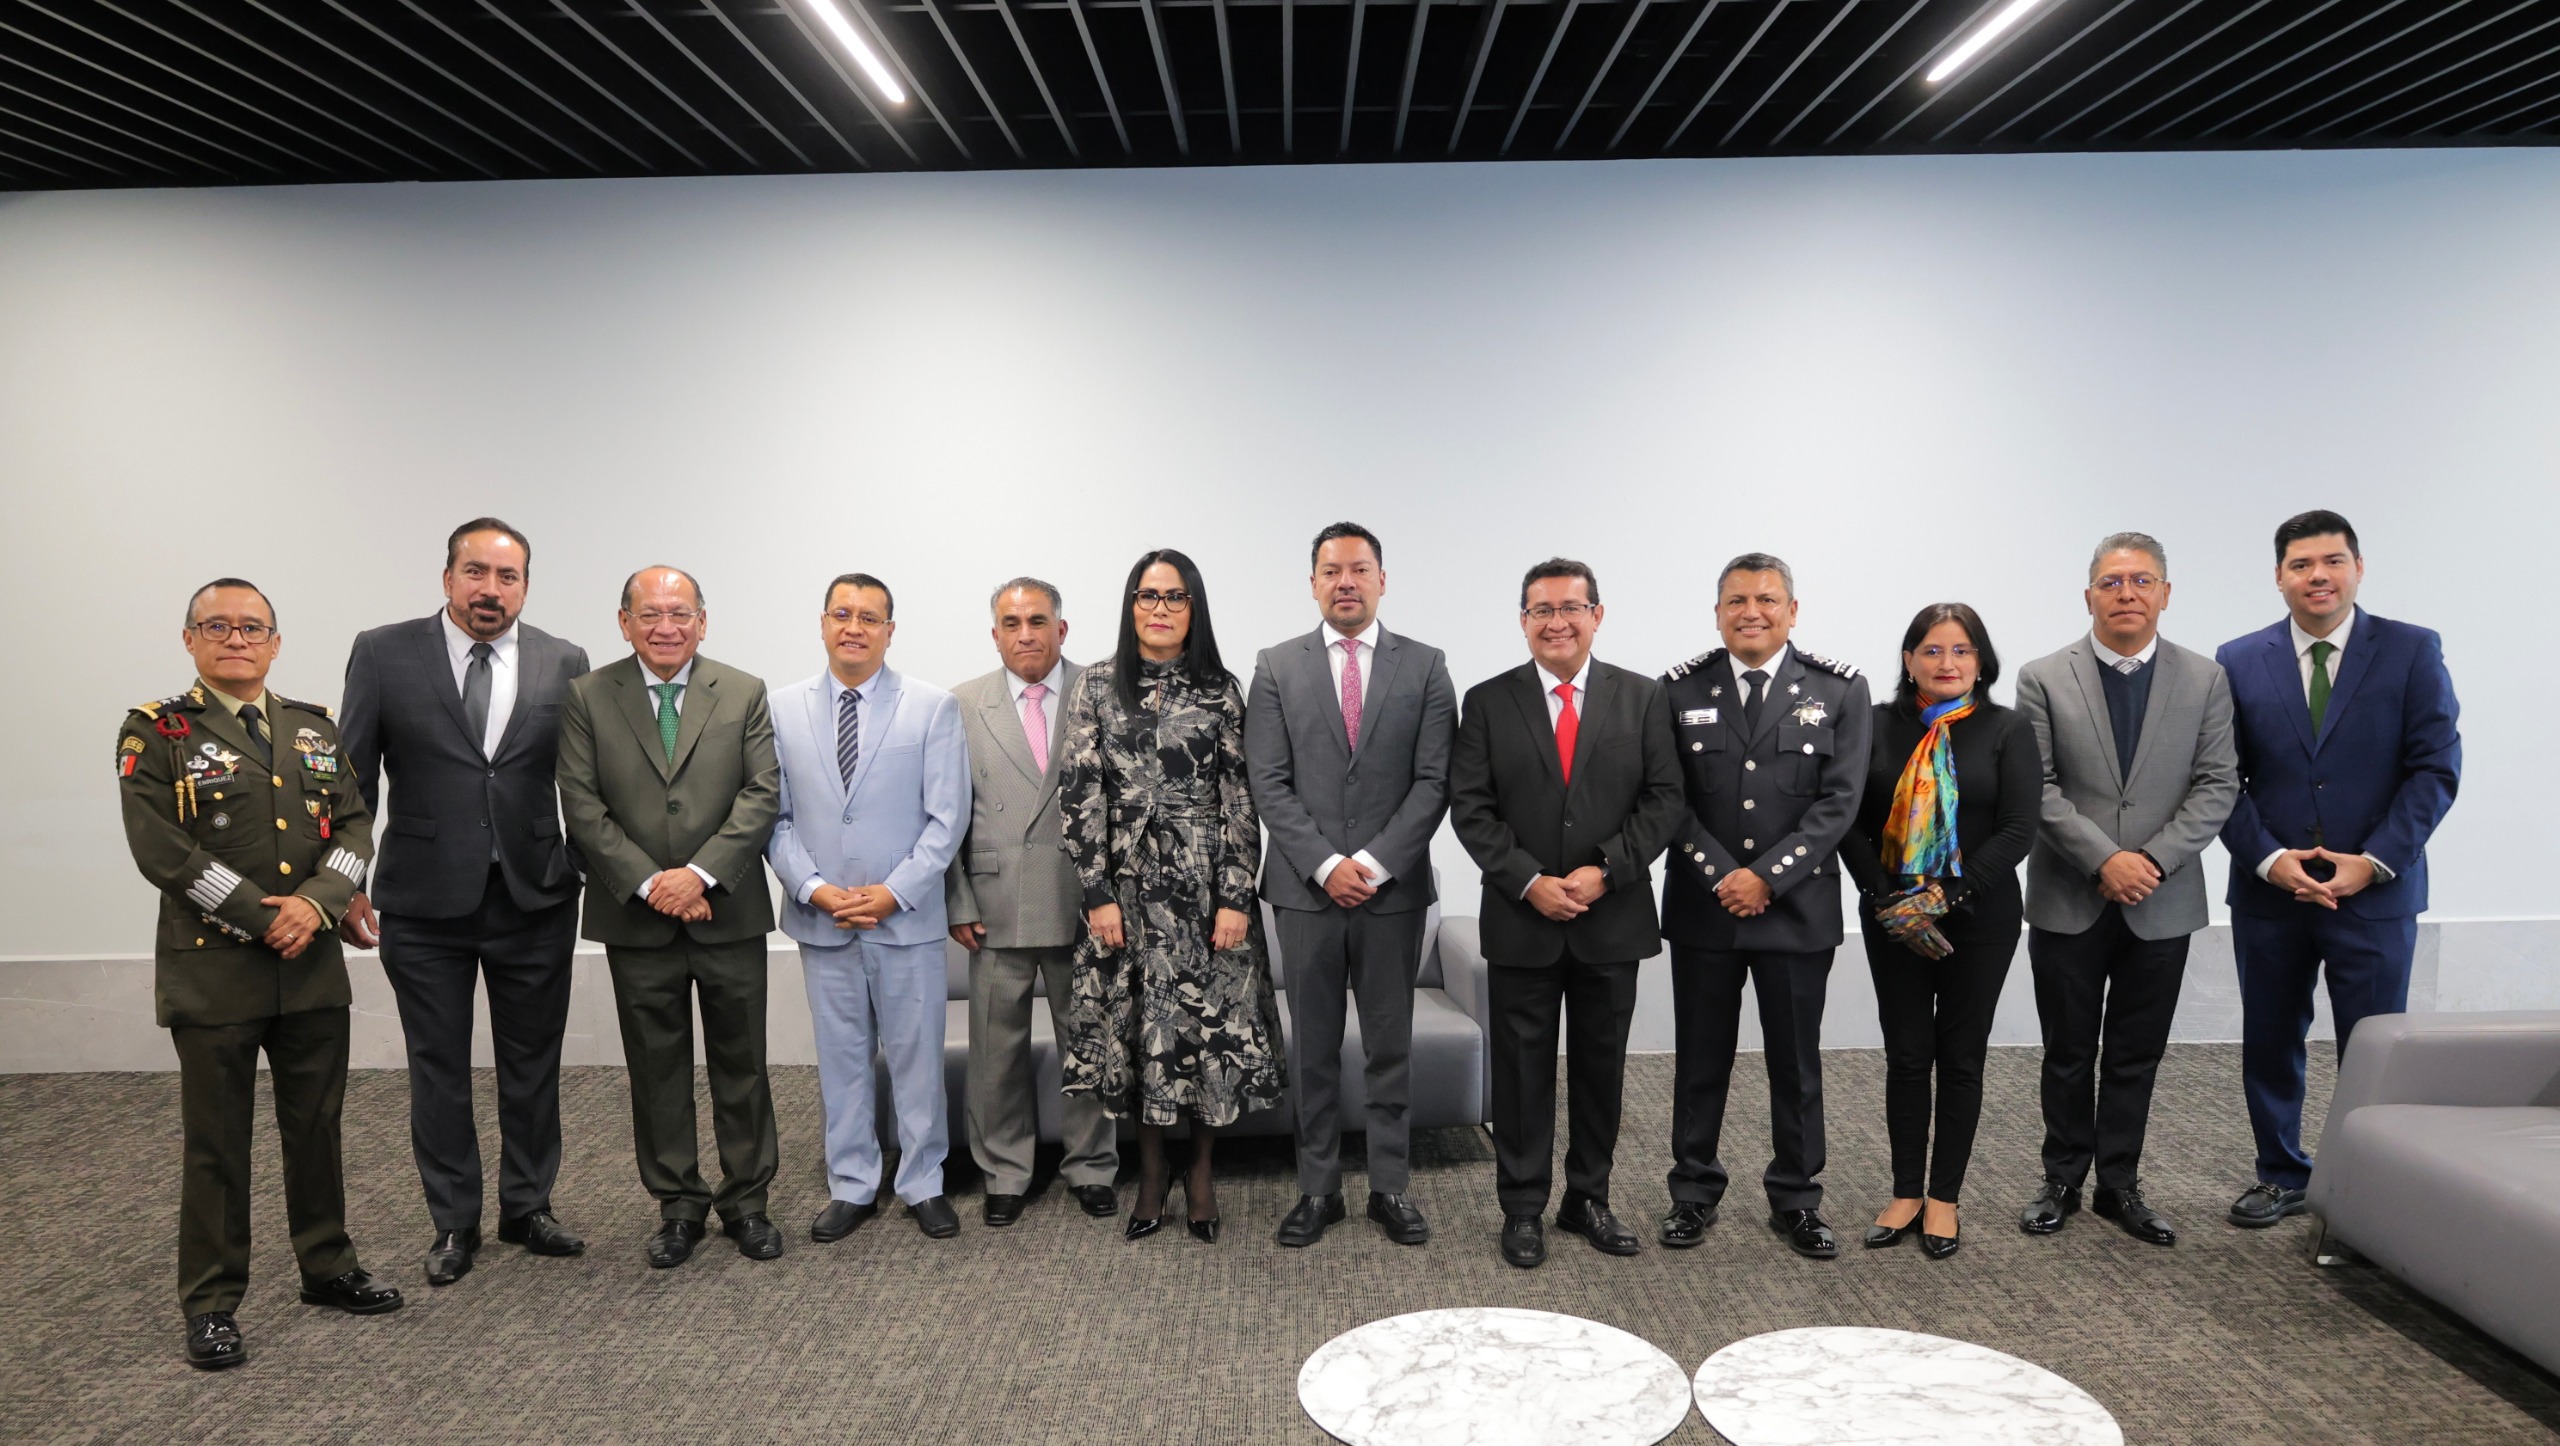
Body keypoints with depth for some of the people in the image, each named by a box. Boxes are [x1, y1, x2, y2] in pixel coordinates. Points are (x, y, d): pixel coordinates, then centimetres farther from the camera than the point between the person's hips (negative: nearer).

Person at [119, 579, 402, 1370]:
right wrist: (263, 919, -15)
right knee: (217, 1141, 4)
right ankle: (211, 1304, 16)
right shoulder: (155, 733, -2)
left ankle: (327, 1267, 28)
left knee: (316, 1125, 13)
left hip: (314, 966, 4)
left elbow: (356, 827, 5)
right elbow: (161, 850, -12)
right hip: (212, 969, -4)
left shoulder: (316, 727, 11)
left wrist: (315, 903, -13)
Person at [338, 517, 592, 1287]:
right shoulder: (384, 654, -2)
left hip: (535, 900, 1)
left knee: (533, 1065, 13)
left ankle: (527, 1207, 30)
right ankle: (453, 1222, 26)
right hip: (425, 904, -1)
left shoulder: (564, 663, 0)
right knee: (438, 1070, 11)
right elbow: (351, 779, 0)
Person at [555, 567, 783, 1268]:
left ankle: (746, 1199, 21)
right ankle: (678, 1205, 23)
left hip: (728, 913, 0)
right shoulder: (587, 698, 2)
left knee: (741, 1064, 8)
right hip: (637, 919, 0)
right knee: (657, 1070, 10)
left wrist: (701, 873, -16)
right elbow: (582, 806, -4)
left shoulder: (745, 694, 2)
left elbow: (762, 795, -5)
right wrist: (648, 883, -13)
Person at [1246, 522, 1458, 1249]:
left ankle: (1391, 1188, 20)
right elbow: (1268, 783, -2)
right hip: (1305, 888, 0)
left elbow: (1433, 780, -3)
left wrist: (1375, 863, -12)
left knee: (1390, 1046, 9)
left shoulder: (1425, 666, 2)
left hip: (1394, 887, 0)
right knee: (1312, 1048, 8)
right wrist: (1326, 865, -12)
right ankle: (1317, 1189, 19)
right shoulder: (1277, 667, 3)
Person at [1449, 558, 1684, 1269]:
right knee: (1522, 1068, 7)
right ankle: (1523, 1208, 20)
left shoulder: (1641, 697, 3)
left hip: (1612, 918, 1)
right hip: (1521, 921, -1)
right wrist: (1530, 882, -15)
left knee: (1601, 1066, 12)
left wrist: (1605, 870, -14)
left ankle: (1589, 1198, 28)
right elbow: (1471, 809, -4)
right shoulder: (1487, 703, 0)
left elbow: (1663, 799, -2)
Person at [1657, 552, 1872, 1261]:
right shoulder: (1681, 688, 1)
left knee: (1796, 1062, 9)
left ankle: (1795, 1199, 24)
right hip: (1703, 905, 1)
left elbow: (1840, 799, -6)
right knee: (1700, 1059, 9)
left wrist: (1768, 876, -14)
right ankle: (1694, 1193, 23)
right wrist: (1719, 874, -12)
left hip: (1797, 906, 0)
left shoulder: (1839, 690, -1)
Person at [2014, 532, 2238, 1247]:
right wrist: (2104, 859, -16)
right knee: (2068, 1053, 10)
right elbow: (2037, 788, -7)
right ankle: (2063, 1181, 24)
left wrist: (2154, 858, -14)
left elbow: (2217, 785, -1)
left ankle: (2120, 1185, 24)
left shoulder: (2204, 680, 3)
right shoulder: (2043, 680, -2)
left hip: (2162, 903, 1)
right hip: (2068, 902, -1)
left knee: (2136, 1056, 10)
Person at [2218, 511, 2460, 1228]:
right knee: (2269, 1043, 11)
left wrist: (2374, 861, -13)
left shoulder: (2413, 652, -1)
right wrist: (2269, 859, -11)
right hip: (2268, 893, 2)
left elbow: (2436, 767, -5)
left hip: (2376, 892, -2)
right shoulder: (2239, 661, 3)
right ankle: (2283, 1176, 28)